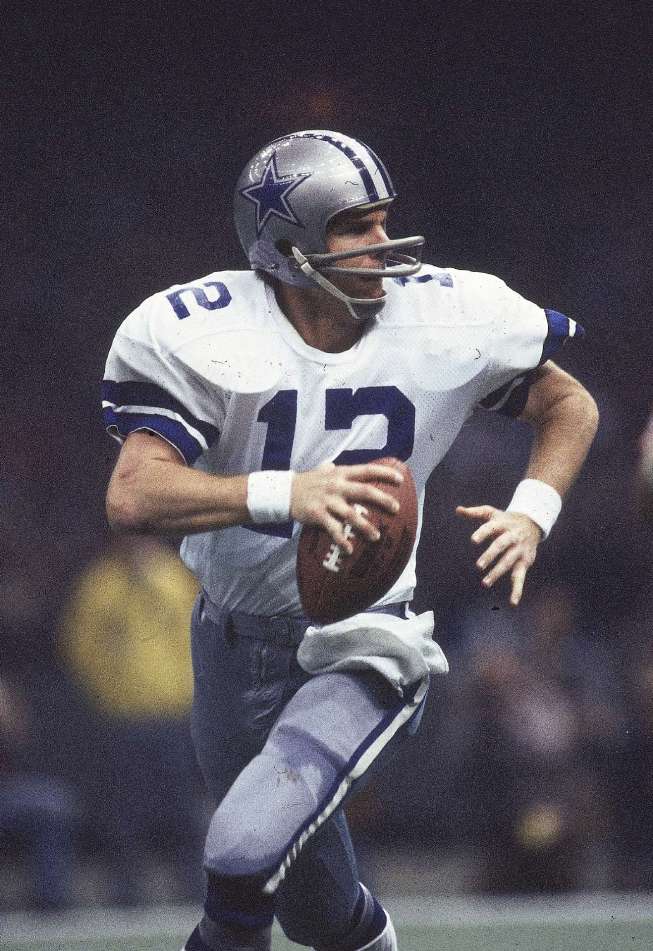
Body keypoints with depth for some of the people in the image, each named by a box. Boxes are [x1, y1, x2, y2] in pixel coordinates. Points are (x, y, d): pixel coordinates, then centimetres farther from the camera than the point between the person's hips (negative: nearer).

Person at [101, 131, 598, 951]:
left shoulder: (449, 317, -11)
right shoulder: (196, 335, -16)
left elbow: (569, 406, 7)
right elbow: (133, 497, -28)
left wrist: (532, 514, -12)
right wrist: (285, 493, -42)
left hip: (366, 645, -1)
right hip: (237, 641, 1)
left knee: (248, 851, -26)